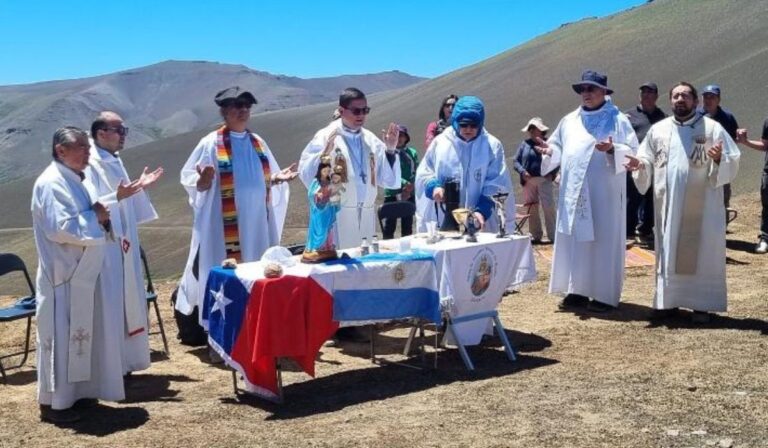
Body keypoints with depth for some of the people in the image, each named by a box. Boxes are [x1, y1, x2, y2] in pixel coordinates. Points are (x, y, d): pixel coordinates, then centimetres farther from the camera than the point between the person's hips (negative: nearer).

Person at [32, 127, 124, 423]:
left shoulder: (74, 180, 13)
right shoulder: (51, 183, -17)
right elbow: (59, 227, -25)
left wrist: (101, 219, 3)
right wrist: (94, 217, -15)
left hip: (81, 272, 10)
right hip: (63, 274, -10)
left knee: (79, 334, 15)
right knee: (60, 336, -3)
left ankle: (76, 392, 25)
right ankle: (52, 402, 6)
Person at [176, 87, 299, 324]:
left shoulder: (258, 142, 11)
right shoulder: (211, 144, -5)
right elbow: (190, 180, -6)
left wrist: (279, 178, -4)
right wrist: (203, 180, -28)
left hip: (257, 224, 5)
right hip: (224, 226, -5)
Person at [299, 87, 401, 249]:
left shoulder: (370, 140, 11)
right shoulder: (326, 136, -4)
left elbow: (387, 180, 13)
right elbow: (307, 175, -12)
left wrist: (390, 150, -1)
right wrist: (325, 151, -27)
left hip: (366, 217, 5)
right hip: (336, 217, -5)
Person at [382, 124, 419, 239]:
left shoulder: (412, 153, 8)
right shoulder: (388, 153, -1)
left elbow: (416, 173, 3)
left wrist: (408, 190, -12)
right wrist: (404, 183, -22)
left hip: (409, 195, 3)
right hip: (391, 195, -3)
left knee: (407, 227, 9)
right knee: (389, 226, -3)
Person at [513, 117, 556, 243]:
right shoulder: (525, 144, 9)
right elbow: (516, 161, 6)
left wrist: (552, 173, -8)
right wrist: (522, 172, -11)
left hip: (544, 180, -3)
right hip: (529, 180, 3)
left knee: (548, 208, -7)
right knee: (532, 209, 6)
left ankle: (553, 236, -3)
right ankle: (536, 236, 14)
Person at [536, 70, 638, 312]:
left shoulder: (618, 120, -1)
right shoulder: (569, 121, 14)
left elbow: (632, 152, -8)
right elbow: (559, 149, 16)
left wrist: (612, 150, -26)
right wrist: (549, 151, -6)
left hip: (604, 194, -5)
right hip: (573, 193, 5)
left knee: (603, 242, -3)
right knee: (573, 241, 6)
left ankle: (605, 295, 3)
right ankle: (577, 290, 14)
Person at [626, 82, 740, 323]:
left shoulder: (712, 128, 0)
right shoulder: (658, 129, 9)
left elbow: (732, 163, -3)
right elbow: (647, 160, 12)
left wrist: (719, 159, -25)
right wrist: (640, 165, -10)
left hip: (701, 205, -3)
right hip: (668, 204, 3)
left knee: (701, 251, 0)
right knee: (669, 251, 8)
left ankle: (702, 304, 6)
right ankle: (669, 299, 16)